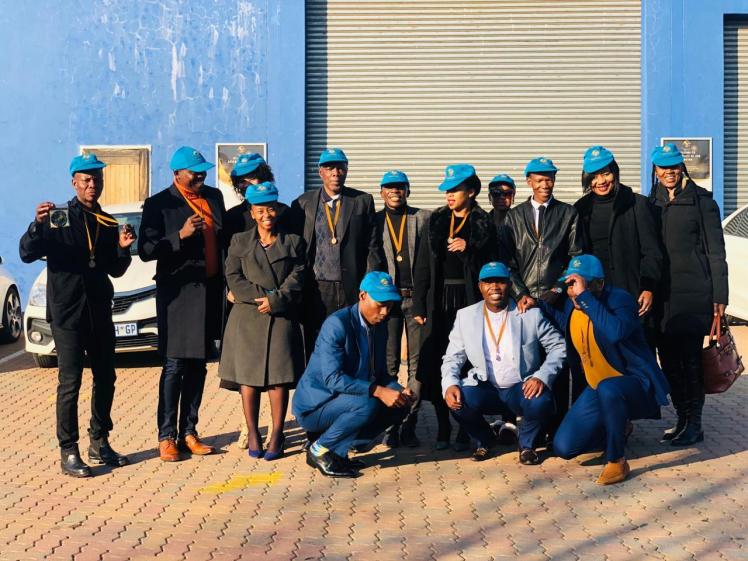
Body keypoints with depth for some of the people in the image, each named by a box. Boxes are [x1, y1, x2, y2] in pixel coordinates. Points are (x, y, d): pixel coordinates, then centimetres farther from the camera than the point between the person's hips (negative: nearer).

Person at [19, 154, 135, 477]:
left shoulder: (108, 223, 11)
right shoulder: (58, 217, -5)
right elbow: (27, 254, -14)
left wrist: (122, 249, -4)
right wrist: (38, 225, -30)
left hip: (100, 311, 6)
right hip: (67, 312, -6)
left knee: (105, 379, 12)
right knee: (70, 383, -5)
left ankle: (99, 443, 25)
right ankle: (68, 452, 1)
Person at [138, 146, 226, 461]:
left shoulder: (214, 197, 12)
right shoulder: (159, 204, -5)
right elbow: (146, 251, -10)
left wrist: (227, 281, 8)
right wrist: (180, 235, -22)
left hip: (210, 291, 6)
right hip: (179, 293, -5)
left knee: (198, 365, 9)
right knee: (175, 366, -5)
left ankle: (188, 433, 17)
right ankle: (167, 437, 2)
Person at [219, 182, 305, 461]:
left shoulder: (293, 242, 10)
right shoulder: (240, 241, 11)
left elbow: (297, 277, 0)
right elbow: (233, 277, 1)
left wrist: (276, 299, -14)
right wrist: (260, 297, -12)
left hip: (282, 318, -1)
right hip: (247, 318, 1)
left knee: (279, 377, -3)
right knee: (248, 376, 0)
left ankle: (277, 435, 4)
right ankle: (252, 434, 9)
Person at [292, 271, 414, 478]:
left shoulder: (380, 326, 6)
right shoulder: (336, 324, -20)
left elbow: (380, 373, 11)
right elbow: (333, 378, -28)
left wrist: (399, 391, -11)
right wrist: (378, 391, -34)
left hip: (344, 402, 9)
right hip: (314, 405, -9)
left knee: (399, 405, -6)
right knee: (367, 405, -32)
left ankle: (337, 451, 1)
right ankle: (319, 449, -10)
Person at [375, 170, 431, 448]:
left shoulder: (423, 218, 9)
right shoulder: (374, 221, 9)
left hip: (417, 297, 0)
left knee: (417, 363, 0)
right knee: (389, 363, 0)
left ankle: (410, 424, 6)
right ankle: (390, 425, 7)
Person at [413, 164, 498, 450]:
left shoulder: (484, 224, 3)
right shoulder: (436, 221, 12)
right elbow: (423, 265, 11)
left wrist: (468, 250, -15)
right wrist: (419, 305, 6)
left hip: (470, 300, -3)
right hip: (439, 301, 3)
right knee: (436, 363, 0)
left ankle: (465, 429, 6)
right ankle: (443, 428, 11)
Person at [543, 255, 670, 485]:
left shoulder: (619, 299, -22)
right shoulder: (571, 304, -1)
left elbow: (615, 332, -44)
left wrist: (584, 297, -40)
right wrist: (541, 306, 10)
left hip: (635, 382, -7)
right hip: (597, 387, 7)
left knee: (608, 389, -43)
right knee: (563, 447, -4)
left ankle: (617, 461, -21)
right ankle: (618, 430, 25)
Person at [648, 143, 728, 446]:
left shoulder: (701, 200, -2)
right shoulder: (652, 204, 12)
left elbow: (715, 250, -4)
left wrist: (719, 296, -8)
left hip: (693, 293, -5)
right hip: (663, 294, 5)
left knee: (690, 358, -4)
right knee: (668, 359, 8)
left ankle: (694, 425, 6)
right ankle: (681, 419, 20)